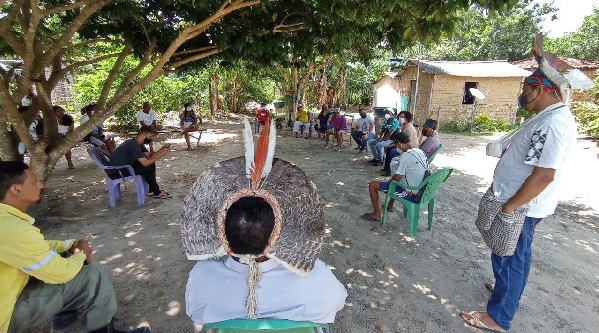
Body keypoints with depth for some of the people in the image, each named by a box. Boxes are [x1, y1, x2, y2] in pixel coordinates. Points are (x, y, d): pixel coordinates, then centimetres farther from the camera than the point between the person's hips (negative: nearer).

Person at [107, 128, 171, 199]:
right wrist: (161, 155, -24)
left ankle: (152, 190, 10)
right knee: (147, 169, -19)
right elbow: (145, 163, -29)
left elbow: (149, 156, 2)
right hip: (115, 172, -10)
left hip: (125, 166, 10)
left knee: (151, 164, 4)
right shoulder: (134, 145, -25)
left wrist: (162, 149, -7)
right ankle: (157, 193, -3)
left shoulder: (138, 143, 4)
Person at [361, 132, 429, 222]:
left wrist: (390, 180, 2)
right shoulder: (420, 151, 3)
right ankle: (390, 206, 45)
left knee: (372, 185, -2)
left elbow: (397, 177, -20)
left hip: (409, 193, -9)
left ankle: (376, 214, 9)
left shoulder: (405, 155, -23)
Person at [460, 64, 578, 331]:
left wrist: (509, 207, -25)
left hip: (519, 207, -10)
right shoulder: (552, 117, 9)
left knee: (507, 259, 3)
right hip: (522, 203, 10)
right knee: (516, 256, 24)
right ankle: (508, 291, 45)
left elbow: (544, 175, -30)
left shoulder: (553, 123, -24)